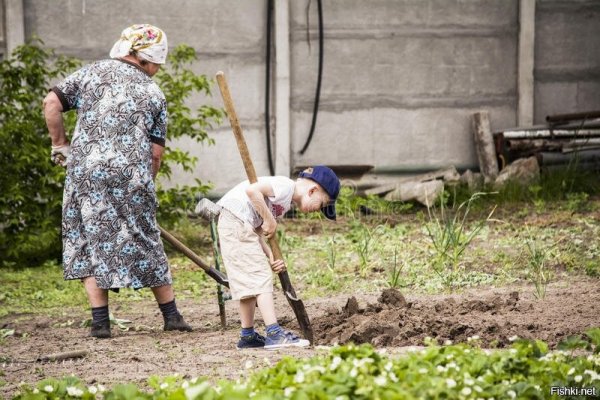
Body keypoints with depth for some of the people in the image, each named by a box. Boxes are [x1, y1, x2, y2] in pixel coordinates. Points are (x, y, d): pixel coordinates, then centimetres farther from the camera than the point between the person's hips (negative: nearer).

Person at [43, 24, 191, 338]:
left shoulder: (92, 72, 11)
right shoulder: (154, 93, 11)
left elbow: (51, 103, 2)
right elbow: (156, 152, 8)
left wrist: (60, 144, 13)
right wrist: (145, 183, 20)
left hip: (86, 171, 0)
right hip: (132, 175, 0)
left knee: (90, 242, 8)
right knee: (146, 243, 12)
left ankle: (100, 321, 2)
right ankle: (171, 316, 20)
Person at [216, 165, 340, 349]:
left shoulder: (286, 202, 19)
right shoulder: (285, 186, -11)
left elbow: (258, 230, 13)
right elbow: (252, 190, -25)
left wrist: (271, 256, -1)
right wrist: (270, 220, -17)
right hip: (237, 221, -10)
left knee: (250, 282, 15)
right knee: (261, 277, -10)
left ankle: (248, 335, 22)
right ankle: (274, 334, -14)